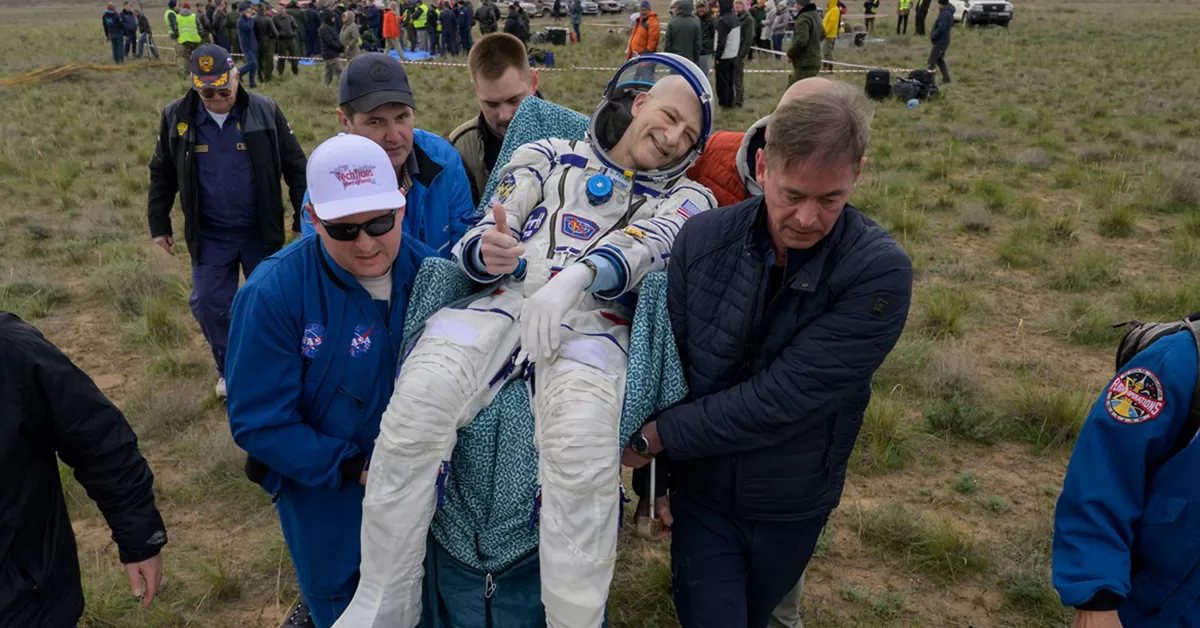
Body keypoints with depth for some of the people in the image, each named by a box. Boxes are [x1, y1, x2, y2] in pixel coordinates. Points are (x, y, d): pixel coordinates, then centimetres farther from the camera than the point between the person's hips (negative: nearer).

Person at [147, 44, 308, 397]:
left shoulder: (264, 111, -11)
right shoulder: (176, 117, -5)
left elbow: (295, 167, -3)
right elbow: (162, 175, 7)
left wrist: (306, 219, -2)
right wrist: (159, 224, 9)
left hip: (261, 231, -1)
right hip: (209, 235, 2)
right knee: (209, 304, 7)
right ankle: (229, 368, 28)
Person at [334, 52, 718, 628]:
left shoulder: (686, 199, 19)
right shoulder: (546, 156, 23)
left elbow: (642, 246, -3)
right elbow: (482, 237, 13)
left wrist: (575, 275, -25)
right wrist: (487, 252, -14)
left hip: (593, 321, -1)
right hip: (506, 300, 2)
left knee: (580, 437, -36)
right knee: (418, 399, -29)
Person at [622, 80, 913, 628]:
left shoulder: (880, 273, -24)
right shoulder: (703, 239, -16)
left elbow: (780, 398, -27)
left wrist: (654, 437, -22)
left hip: (794, 506, 0)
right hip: (701, 491, 0)